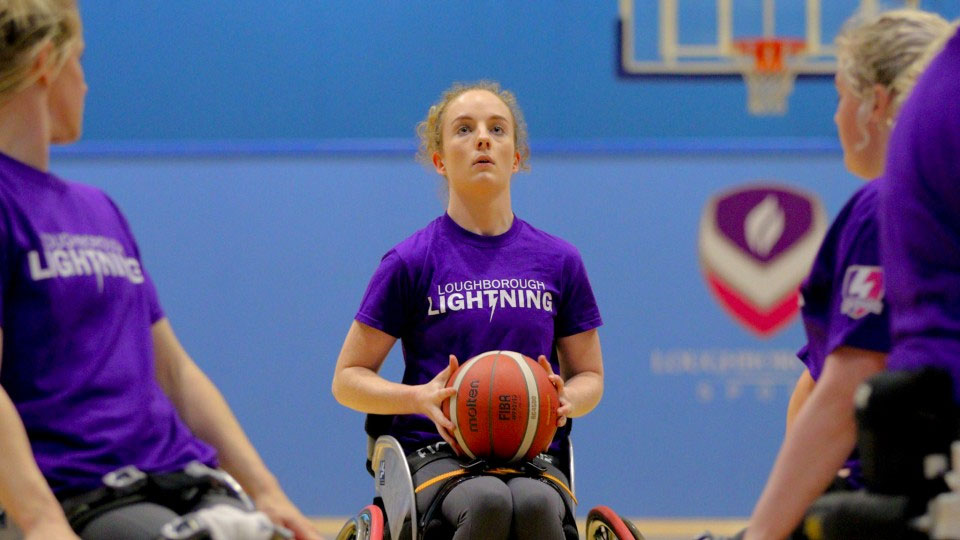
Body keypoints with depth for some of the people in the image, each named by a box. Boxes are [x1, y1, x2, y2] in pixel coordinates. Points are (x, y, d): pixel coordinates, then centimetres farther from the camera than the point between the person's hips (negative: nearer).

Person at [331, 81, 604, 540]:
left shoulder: (559, 262, 10)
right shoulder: (411, 261, 3)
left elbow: (589, 375, 19)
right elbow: (348, 379, 5)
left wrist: (566, 400, -6)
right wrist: (422, 397, -15)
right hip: (435, 453, -2)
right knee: (489, 502, -37)